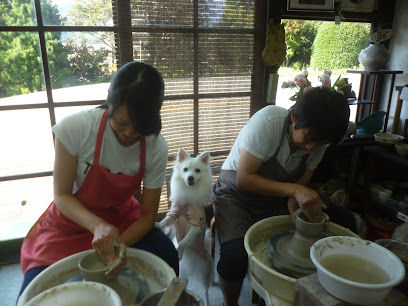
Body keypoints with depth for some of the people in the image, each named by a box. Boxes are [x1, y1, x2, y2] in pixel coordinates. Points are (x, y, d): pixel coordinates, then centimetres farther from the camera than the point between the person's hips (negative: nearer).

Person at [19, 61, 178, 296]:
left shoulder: (157, 149, -20)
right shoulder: (75, 128, -26)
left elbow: (147, 215, -12)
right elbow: (62, 195, -15)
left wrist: (120, 243, -31)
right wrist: (98, 226, -32)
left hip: (121, 219, 1)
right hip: (71, 221, 0)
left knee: (167, 259, -23)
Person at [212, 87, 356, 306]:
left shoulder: (317, 139, -9)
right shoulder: (267, 122, -27)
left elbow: (300, 187, -1)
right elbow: (244, 179, -27)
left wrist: (295, 210, -21)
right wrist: (294, 190, -34)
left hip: (275, 199, 5)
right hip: (236, 195, -5)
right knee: (235, 256, -28)